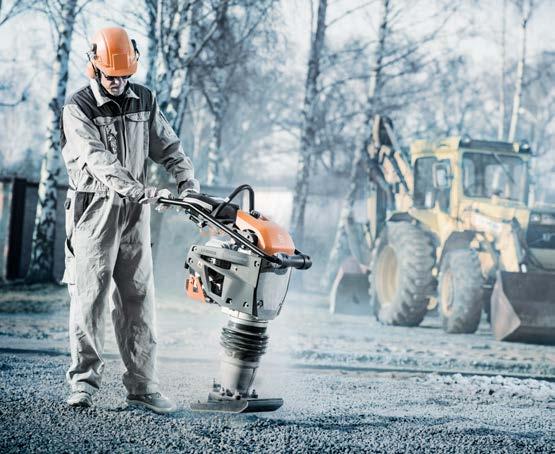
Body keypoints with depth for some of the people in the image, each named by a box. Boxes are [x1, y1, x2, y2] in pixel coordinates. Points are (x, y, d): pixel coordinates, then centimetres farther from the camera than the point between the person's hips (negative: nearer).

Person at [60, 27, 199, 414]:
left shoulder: (144, 101, 7)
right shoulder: (78, 109, -9)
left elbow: (168, 146, 8)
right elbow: (98, 160, -22)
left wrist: (187, 181, -11)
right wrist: (140, 190, -34)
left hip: (135, 213, 4)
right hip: (95, 210, -4)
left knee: (138, 299, 3)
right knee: (90, 296, -4)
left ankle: (142, 384, 6)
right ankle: (85, 382, 2)